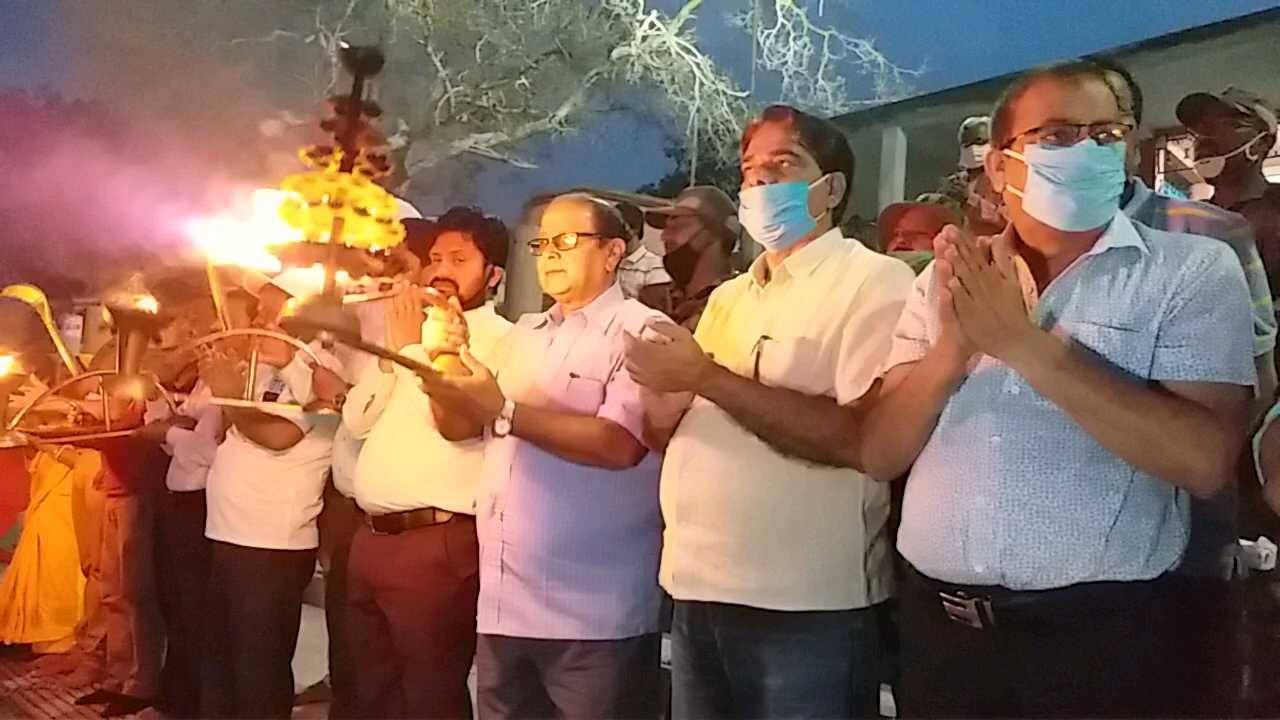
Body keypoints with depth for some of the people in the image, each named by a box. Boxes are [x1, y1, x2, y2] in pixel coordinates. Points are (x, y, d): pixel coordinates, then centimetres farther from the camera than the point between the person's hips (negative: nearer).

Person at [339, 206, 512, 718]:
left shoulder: (499, 340, -7)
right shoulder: (412, 328, 17)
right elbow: (358, 421, 13)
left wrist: (409, 348, -10)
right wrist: (391, 352, -1)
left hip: (436, 543, -8)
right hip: (371, 537, 8)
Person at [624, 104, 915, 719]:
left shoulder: (876, 283, -7)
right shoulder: (727, 297, 15)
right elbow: (666, 430, 15)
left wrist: (709, 379, -19)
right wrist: (664, 380, -7)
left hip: (809, 606, -6)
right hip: (698, 591, 7)